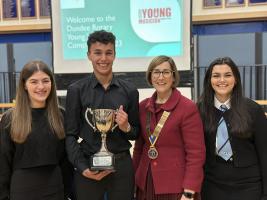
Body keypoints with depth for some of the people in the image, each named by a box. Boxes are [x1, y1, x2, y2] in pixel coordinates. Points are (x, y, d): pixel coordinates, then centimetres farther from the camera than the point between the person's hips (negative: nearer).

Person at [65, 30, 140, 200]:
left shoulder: (129, 90, 2)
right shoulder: (76, 90, -2)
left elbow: (136, 134, 8)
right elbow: (71, 135, -1)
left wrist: (126, 127, -12)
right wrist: (82, 168, -10)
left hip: (122, 166, 1)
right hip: (88, 167, -1)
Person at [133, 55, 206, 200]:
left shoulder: (188, 108, -12)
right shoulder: (143, 107, 3)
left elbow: (196, 154, -13)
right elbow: (139, 146, 10)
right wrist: (134, 179, 8)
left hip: (176, 187, -4)